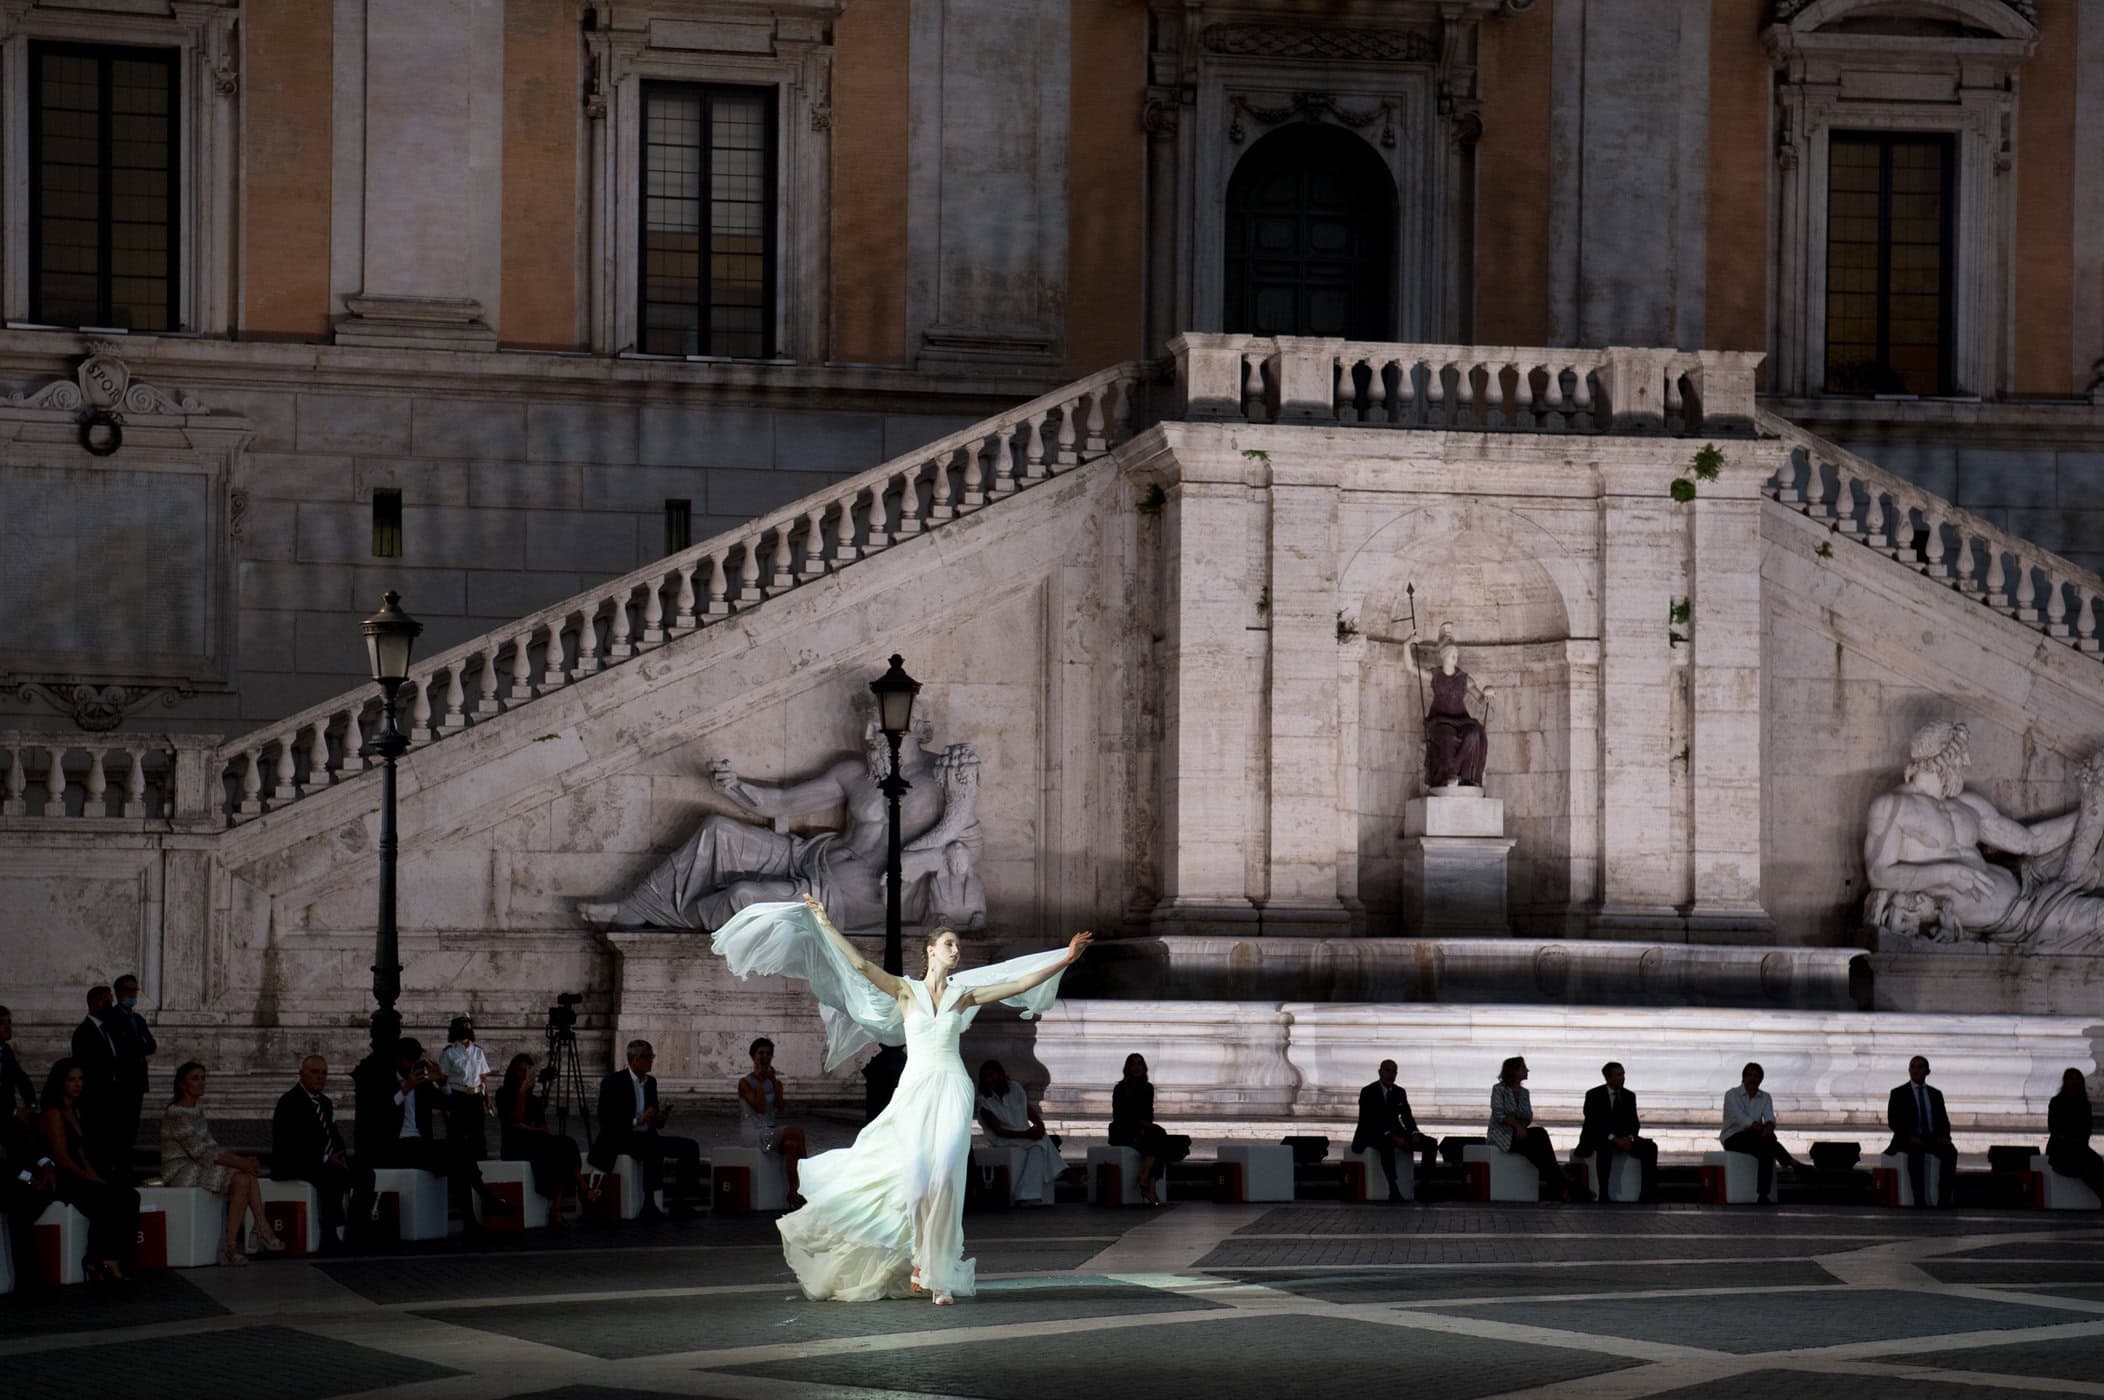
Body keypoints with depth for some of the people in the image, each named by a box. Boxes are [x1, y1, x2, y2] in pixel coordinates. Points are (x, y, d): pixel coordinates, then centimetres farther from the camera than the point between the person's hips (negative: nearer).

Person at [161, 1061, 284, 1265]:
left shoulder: (196, 1111, 16)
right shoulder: (177, 1114, -16)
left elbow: (210, 1146, 14)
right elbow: (200, 1152, -20)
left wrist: (239, 1159, -2)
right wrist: (237, 1162, -19)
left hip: (197, 1166, 9)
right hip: (180, 1170, -9)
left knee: (249, 1174, -9)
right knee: (242, 1181, -23)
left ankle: (263, 1230, -16)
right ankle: (230, 1246, -22)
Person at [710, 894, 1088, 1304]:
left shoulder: (963, 995, 11)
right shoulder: (906, 991, 6)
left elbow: (1021, 983, 10)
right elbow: (861, 965, -3)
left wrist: (1065, 960, 8)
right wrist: (825, 924, -8)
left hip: (953, 1089, 1)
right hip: (915, 1090, -1)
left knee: (945, 1176, -13)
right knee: (917, 1175, -15)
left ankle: (941, 1273, -8)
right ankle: (920, 1256, 6)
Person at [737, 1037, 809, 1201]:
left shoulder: (775, 1082, 14)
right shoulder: (745, 1083, -2)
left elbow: (780, 1109, -3)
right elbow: (760, 1108, -15)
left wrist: (773, 1080, -5)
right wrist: (759, 1081, -10)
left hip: (771, 1131, 6)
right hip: (751, 1132, -6)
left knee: (791, 1144, -30)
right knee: (797, 1131, -27)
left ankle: (793, 1193, -31)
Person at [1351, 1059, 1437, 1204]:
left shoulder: (1399, 1092, 9)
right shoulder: (1368, 1092, -10)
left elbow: (1407, 1116, 9)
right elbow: (1369, 1121, -20)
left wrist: (1414, 1134, -14)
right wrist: (1391, 1137, -30)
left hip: (1395, 1133, 7)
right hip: (1372, 1135, -7)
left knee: (1431, 1144, -10)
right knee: (1387, 1145, -43)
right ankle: (1394, 1191, -46)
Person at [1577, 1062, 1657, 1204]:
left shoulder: (1629, 1096, 9)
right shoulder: (1593, 1095, -5)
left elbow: (1634, 1123, 6)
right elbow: (1592, 1123, -13)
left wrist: (1630, 1138, -17)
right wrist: (1613, 1138, -26)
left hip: (1623, 1138, 5)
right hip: (1597, 1138, -5)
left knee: (1650, 1147, -19)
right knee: (1605, 1147, -41)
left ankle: (1648, 1195, -21)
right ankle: (1604, 1195, -41)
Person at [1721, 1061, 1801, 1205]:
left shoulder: (1765, 1097, 8)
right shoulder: (1732, 1095, -6)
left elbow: (1769, 1117, -11)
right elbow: (1741, 1118, -23)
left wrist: (1769, 1127, -38)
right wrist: (1761, 1129, -38)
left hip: (1755, 1140, 4)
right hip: (1733, 1138, -4)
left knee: (1766, 1153, -33)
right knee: (1762, 1137, -35)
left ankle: (1763, 1195, -42)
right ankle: (1790, 1163, -35)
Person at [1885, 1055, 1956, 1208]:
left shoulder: (1936, 1094, 18)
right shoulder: (1898, 1094, 7)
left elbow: (1944, 1121, 13)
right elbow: (1892, 1122, -2)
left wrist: (1944, 1136, -10)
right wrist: (1910, 1137, -18)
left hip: (1933, 1138, 3)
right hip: (1908, 1141, -3)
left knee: (1950, 1151, -30)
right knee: (1916, 1152, -39)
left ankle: (1944, 1200, -34)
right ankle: (1919, 1199, -42)